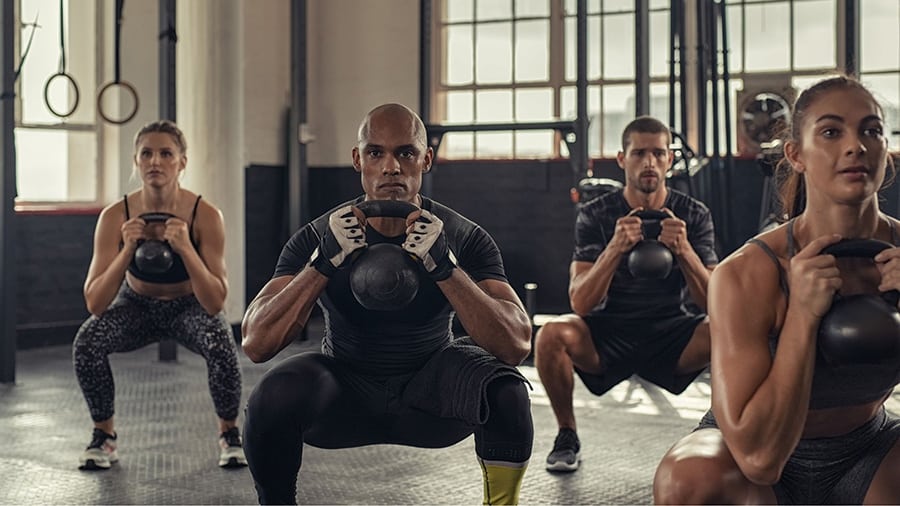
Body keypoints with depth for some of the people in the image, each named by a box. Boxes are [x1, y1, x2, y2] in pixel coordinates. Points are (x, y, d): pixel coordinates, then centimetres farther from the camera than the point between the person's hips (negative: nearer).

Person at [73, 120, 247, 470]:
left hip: (190, 307, -1)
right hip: (137, 306, 1)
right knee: (87, 341, -27)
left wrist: (184, 248, -42)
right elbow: (95, 304, -26)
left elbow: (216, 304, -30)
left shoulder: (205, 216, -28)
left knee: (222, 345, -32)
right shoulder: (116, 217, -25)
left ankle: (229, 434, -4)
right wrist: (127, 250, -39)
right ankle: (104, 437, -3)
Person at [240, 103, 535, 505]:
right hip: (346, 389, 1)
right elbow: (256, 344, -24)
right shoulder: (318, 237, -15)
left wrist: (443, 264, -38)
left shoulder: (465, 238, -16)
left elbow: (517, 346, -28)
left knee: (506, 389, -32)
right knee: (272, 397, -31)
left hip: (431, 393, 0)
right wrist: (326, 261, -34)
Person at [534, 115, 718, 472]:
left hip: (671, 334, 0)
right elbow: (580, 303, -17)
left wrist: (685, 251, -31)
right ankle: (566, 436, -6)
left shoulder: (694, 215, -4)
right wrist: (615, 248, -34)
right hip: (609, 333, 0)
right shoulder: (595, 215, -7)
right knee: (552, 334, -31)